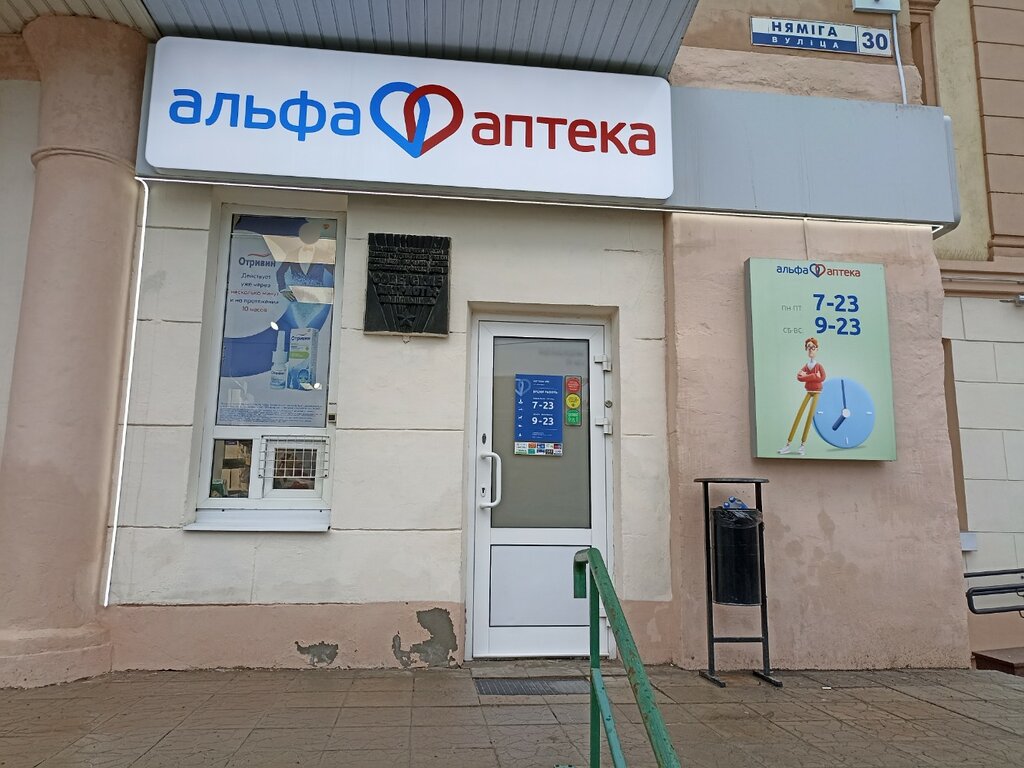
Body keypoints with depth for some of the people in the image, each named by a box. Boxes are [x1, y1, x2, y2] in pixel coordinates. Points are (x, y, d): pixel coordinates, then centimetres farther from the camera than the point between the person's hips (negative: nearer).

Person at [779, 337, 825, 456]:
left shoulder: (819, 366, -3)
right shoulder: (806, 366, 8)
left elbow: (822, 377, -19)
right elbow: (799, 377, -4)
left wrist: (807, 376, -13)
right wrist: (813, 377, -15)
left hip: (816, 392, -3)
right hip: (808, 392, 3)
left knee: (810, 416, -9)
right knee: (798, 415, -3)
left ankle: (803, 444, -6)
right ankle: (788, 445, -5)